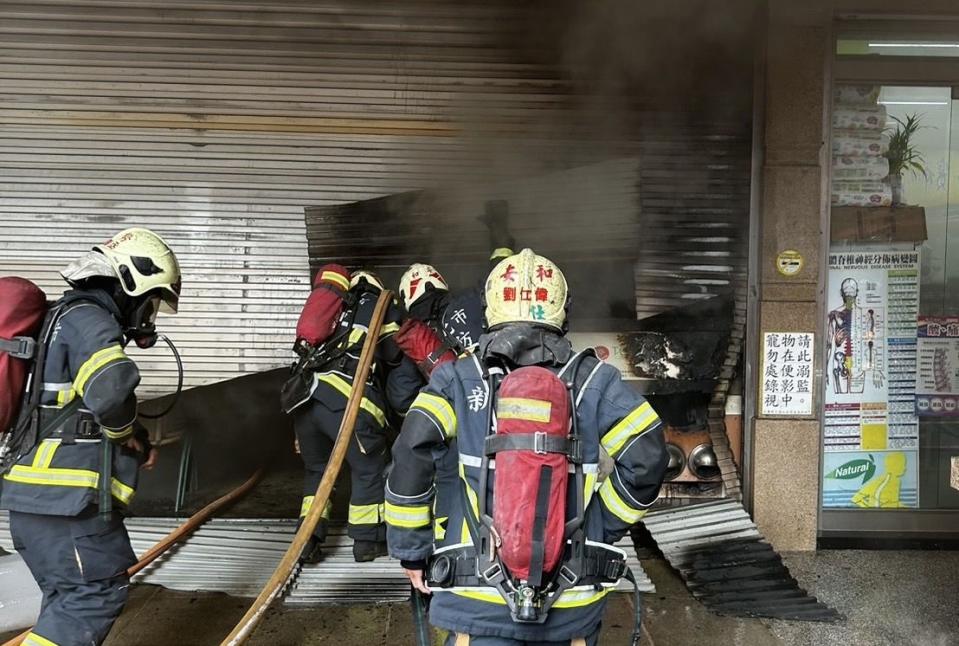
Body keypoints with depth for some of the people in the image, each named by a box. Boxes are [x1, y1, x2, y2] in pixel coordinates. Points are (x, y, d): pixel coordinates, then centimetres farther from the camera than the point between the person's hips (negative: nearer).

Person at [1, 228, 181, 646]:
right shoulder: (88, 319, -12)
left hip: (37, 492, 10)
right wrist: (128, 432, -10)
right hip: (64, 496, -10)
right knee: (99, 590, -5)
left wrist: (134, 446, 13)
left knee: (68, 596, 17)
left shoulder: (68, 318, 21)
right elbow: (109, 391, -31)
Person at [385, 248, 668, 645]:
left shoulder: (458, 378, -1)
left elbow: (412, 455, -11)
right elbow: (646, 456, -6)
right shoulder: (592, 379, 1)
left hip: (479, 593, -1)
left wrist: (410, 550, 1)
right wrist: (604, 529, 8)